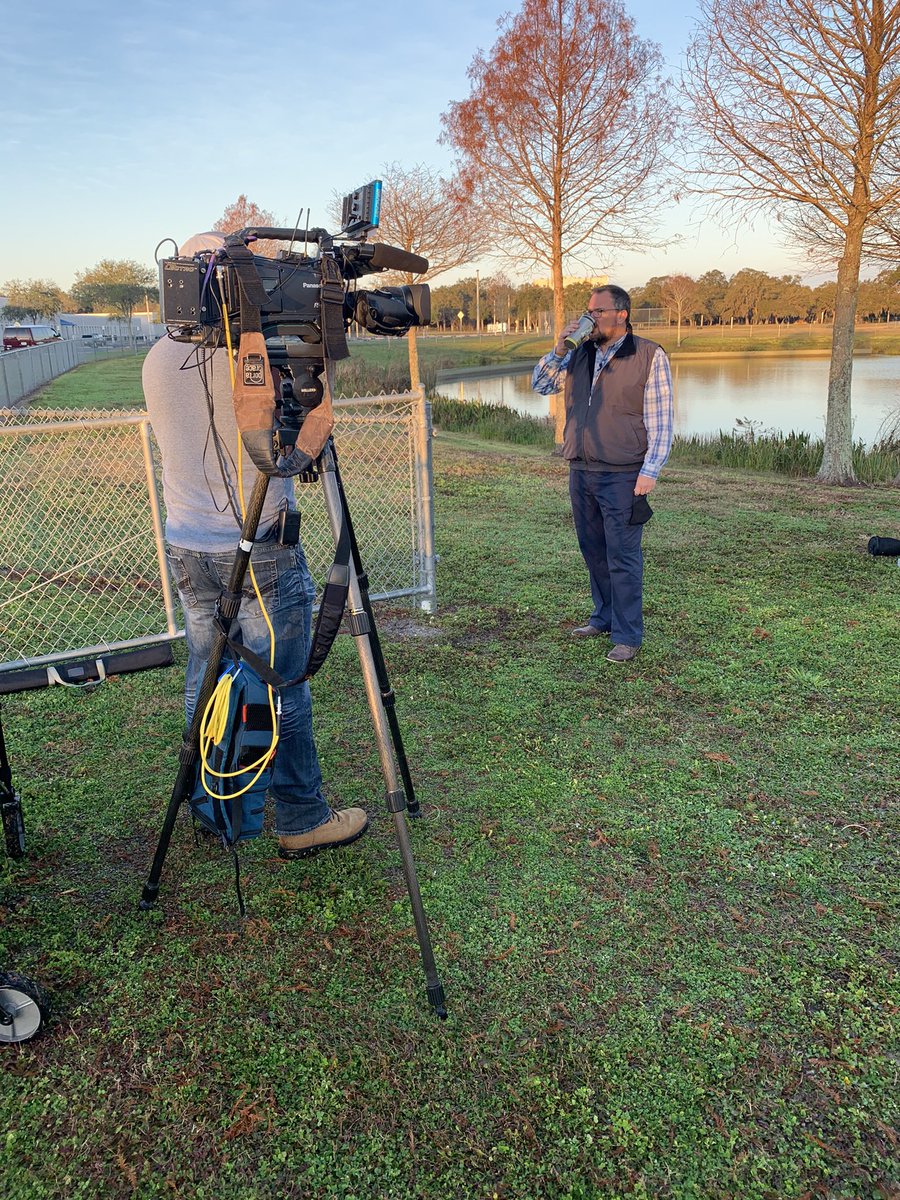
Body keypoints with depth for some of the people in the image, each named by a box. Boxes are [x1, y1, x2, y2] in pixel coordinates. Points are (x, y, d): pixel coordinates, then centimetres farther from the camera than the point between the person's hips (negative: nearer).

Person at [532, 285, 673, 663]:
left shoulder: (649, 356, -4)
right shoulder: (580, 355, 11)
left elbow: (661, 421, -7)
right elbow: (541, 385, 15)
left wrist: (650, 471, -15)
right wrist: (559, 349, -1)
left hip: (623, 476, -6)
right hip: (581, 472, 6)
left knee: (622, 557, -3)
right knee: (593, 551, 14)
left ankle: (627, 634, 6)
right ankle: (604, 617, 29)